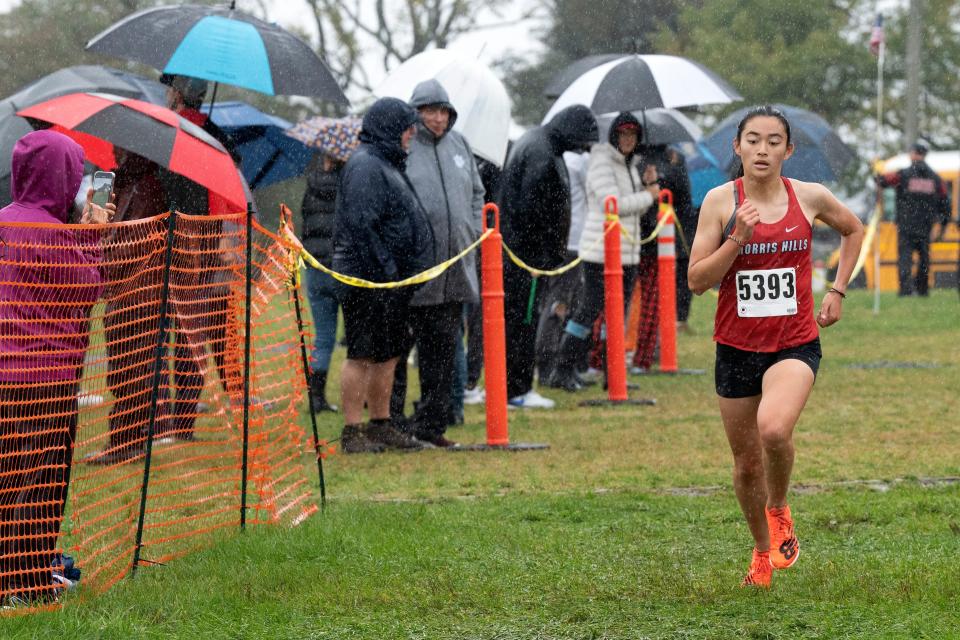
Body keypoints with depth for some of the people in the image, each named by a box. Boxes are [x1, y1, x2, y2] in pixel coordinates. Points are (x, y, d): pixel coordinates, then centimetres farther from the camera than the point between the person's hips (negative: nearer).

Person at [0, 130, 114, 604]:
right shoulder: (51, 234, -17)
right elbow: (87, 292, -8)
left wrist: (83, 231, 12)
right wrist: (91, 236, 0)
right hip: (46, 372, -8)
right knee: (40, 478, 1)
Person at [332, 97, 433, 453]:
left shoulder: (387, 165, 20)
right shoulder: (365, 166, -14)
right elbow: (361, 224, -21)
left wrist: (399, 273, 19)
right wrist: (385, 270, -22)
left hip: (392, 280, 11)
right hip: (369, 279, -11)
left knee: (388, 355, 14)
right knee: (362, 356, -7)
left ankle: (381, 426, 22)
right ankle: (352, 433, -5)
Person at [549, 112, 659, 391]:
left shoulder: (629, 165, 16)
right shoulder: (601, 163, -10)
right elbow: (612, 205, -20)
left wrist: (646, 184, 5)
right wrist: (649, 195, -9)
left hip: (628, 252, 9)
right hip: (601, 250, -9)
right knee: (589, 310, -8)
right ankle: (563, 371, -4)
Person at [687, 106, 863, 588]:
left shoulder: (810, 197, -2)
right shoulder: (720, 201, -5)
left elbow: (853, 230, 20)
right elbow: (696, 280, -8)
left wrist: (837, 290, 11)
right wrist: (737, 239, -20)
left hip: (795, 344, -1)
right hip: (737, 347, 1)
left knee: (773, 429, -29)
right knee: (746, 463, 10)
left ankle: (779, 511, 1)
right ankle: (762, 552, 36)